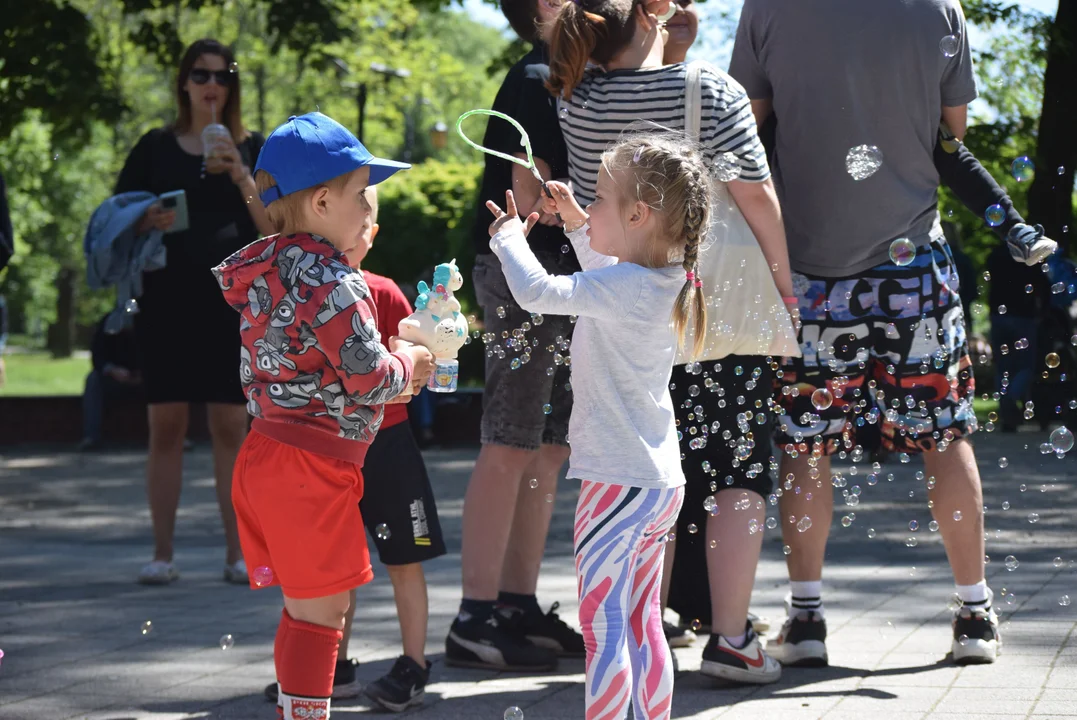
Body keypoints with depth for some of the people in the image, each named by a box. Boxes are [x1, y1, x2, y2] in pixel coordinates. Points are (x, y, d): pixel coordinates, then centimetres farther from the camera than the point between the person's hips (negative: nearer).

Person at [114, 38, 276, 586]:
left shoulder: (252, 149, 10)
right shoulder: (156, 147, 9)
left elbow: (274, 228, 1)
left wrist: (241, 177, -12)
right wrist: (147, 223, -12)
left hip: (231, 302, 0)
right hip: (166, 302, 0)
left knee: (231, 427, -1)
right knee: (166, 426, -1)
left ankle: (237, 554, 3)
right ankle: (162, 554, 3)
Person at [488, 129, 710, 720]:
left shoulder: (624, 288, -21)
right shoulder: (664, 281, 7)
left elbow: (536, 292, -25)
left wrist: (509, 237, -7)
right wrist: (576, 224, 26)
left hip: (619, 484, -9)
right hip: (661, 482, 9)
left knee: (603, 625, -5)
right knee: (643, 623, 16)